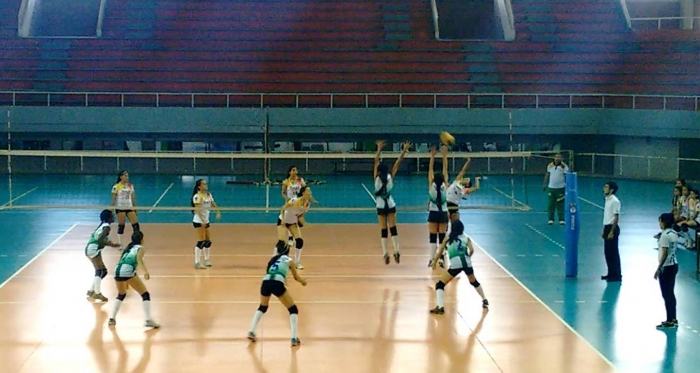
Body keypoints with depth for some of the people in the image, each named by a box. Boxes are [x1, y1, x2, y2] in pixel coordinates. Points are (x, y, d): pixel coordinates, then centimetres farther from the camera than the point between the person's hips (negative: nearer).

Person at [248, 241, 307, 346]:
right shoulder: (289, 260, 21)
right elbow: (296, 277, 33)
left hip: (265, 282, 5)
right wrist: (302, 281, 55)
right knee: (293, 310, 11)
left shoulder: (273, 259, 30)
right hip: (277, 283, -4)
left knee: (262, 307, 33)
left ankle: (251, 332, 25)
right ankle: (294, 338, 0)